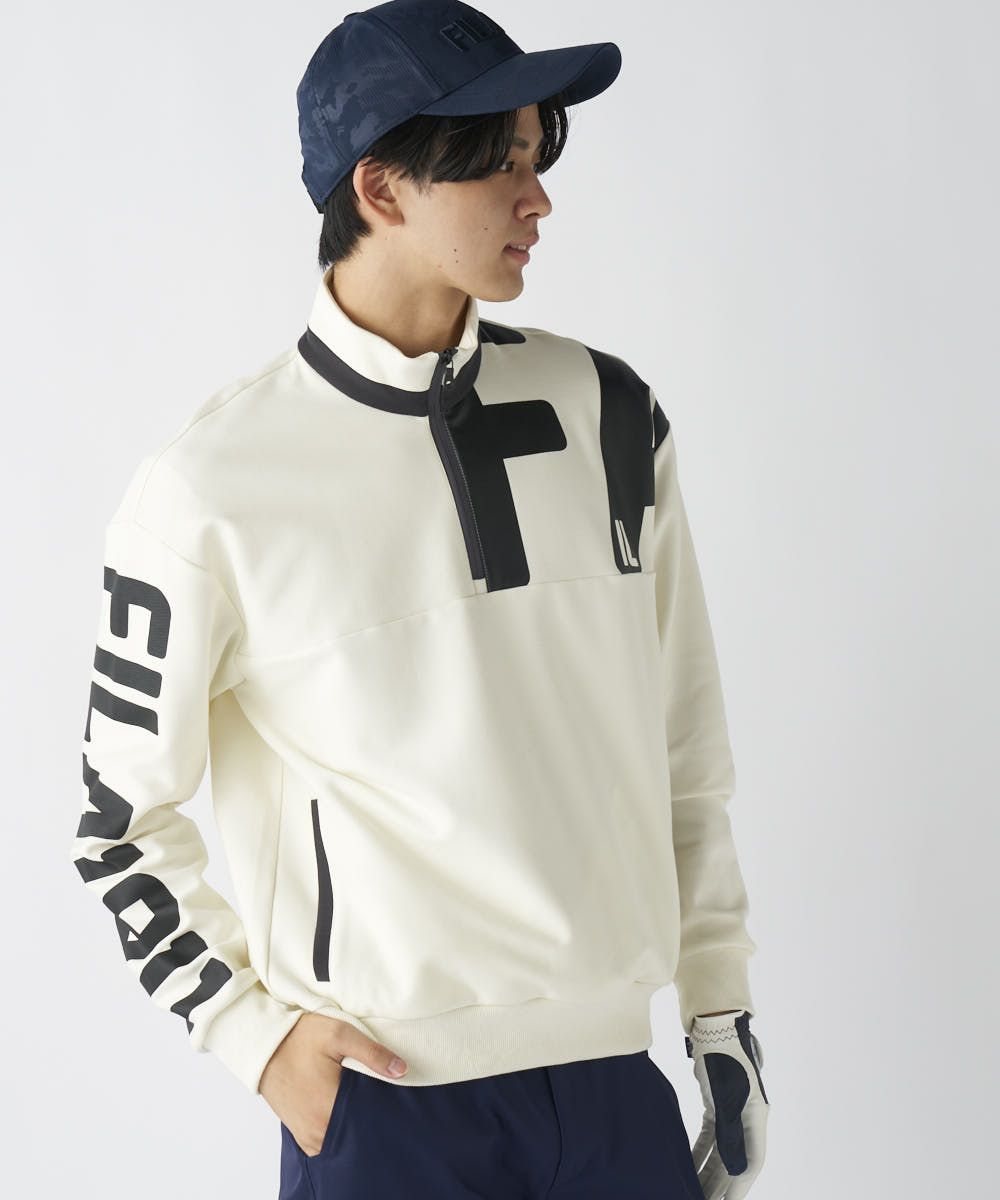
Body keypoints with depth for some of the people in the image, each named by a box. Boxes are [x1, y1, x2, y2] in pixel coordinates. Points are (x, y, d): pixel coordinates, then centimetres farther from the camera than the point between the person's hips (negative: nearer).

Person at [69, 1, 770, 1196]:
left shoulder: (606, 414, 4)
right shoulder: (213, 485, -9)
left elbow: (685, 748, 11)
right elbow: (121, 820, 1)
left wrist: (722, 1009, 11)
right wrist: (256, 1031, -5)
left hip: (615, 1082, 4)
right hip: (384, 1103, -4)